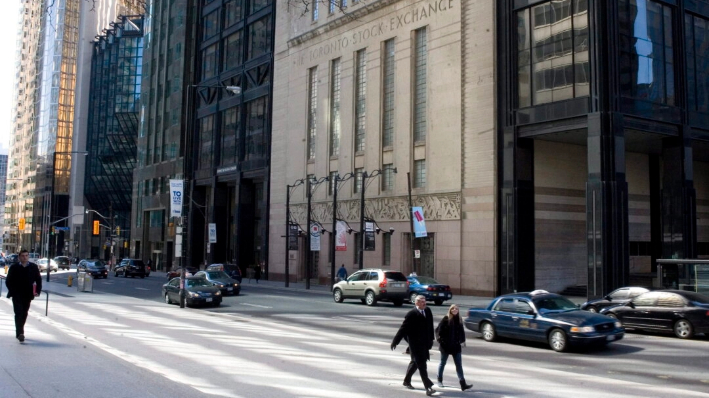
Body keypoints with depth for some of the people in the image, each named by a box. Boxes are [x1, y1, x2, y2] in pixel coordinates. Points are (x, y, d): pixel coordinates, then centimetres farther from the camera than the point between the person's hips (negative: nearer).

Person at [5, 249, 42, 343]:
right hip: (17, 295, -2)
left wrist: (38, 291, -4)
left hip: (28, 295, 3)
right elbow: (8, 281, 2)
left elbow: (38, 280, 7)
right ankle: (20, 333, -17)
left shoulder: (34, 267, 3)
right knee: (19, 313, -12)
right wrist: (12, 291, -9)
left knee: (24, 314, 11)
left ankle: (19, 332, 26)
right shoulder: (14, 267, -1)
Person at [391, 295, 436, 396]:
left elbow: (430, 326, 12)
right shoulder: (411, 314, -14)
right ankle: (428, 387, -9)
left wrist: (430, 340, 12)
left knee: (415, 362, 20)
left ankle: (406, 381, 38)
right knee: (422, 365, -8)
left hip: (424, 343, 7)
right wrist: (395, 341, -8)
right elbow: (403, 329, -11)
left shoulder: (428, 311, 4)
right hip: (415, 344, -7)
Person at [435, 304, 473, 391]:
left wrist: (462, 341, 5)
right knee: (442, 363, 12)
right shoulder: (446, 319, -10)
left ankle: (463, 384, -4)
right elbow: (438, 330, -9)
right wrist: (440, 340, -13)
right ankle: (440, 381, 29)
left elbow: (462, 331, 14)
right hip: (445, 346, -4)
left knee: (459, 365, 0)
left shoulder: (459, 320, 4)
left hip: (456, 346, 4)